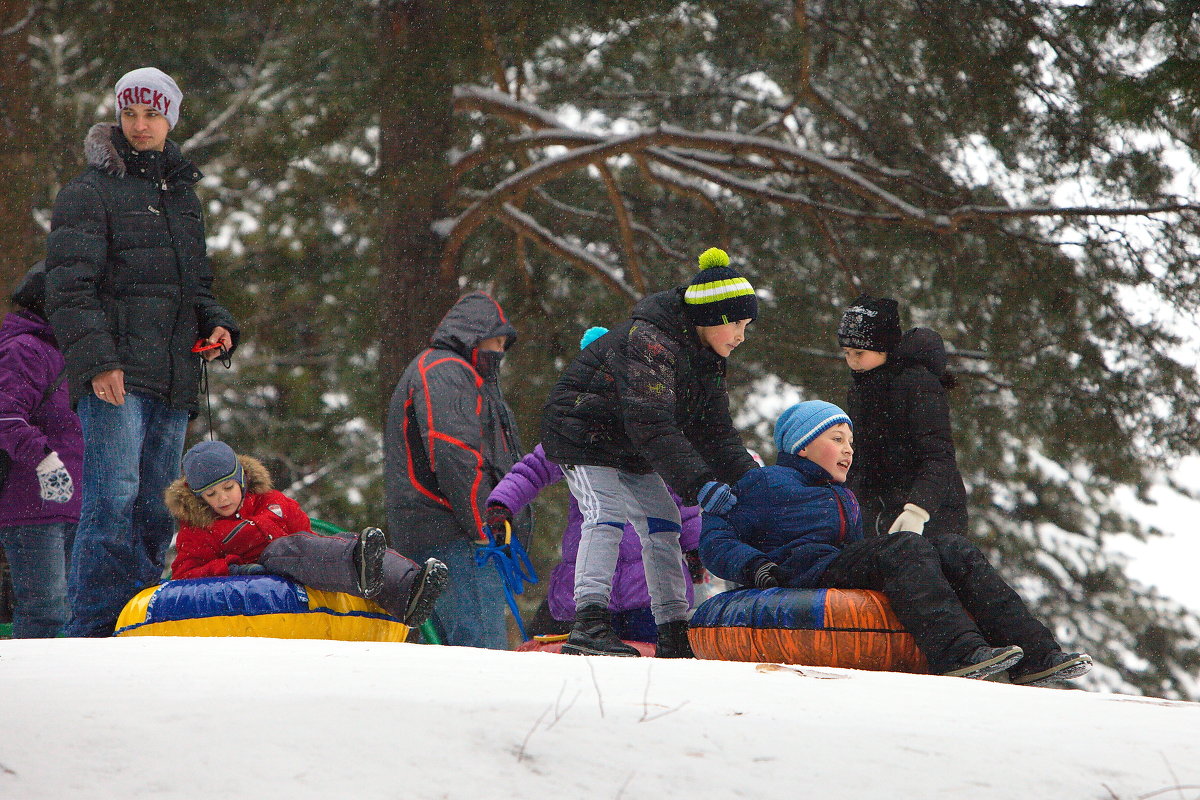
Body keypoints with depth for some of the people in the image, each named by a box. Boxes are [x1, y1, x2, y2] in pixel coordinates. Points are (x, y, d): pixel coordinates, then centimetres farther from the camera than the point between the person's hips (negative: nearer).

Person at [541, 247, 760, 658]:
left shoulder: (708, 357, 1)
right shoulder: (651, 342, -30)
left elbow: (715, 431, 3)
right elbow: (651, 424, -39)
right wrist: (698, 483, -45)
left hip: (632, 453, 9)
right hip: (583, 433, -9)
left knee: (662, 523, 4)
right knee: (607, 514, -25)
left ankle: (674, 634, 7)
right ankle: (589, 624, -33)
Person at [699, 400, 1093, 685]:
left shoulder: (844, 497, 37)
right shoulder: (766, 484, 11)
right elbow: (714, 540, 2)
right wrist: (754, 565, -17)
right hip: (809, 574, -8)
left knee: (954, 549, -13)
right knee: (904, 547, -32)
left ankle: (1035, 653, -29)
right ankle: (957, 651, -54)